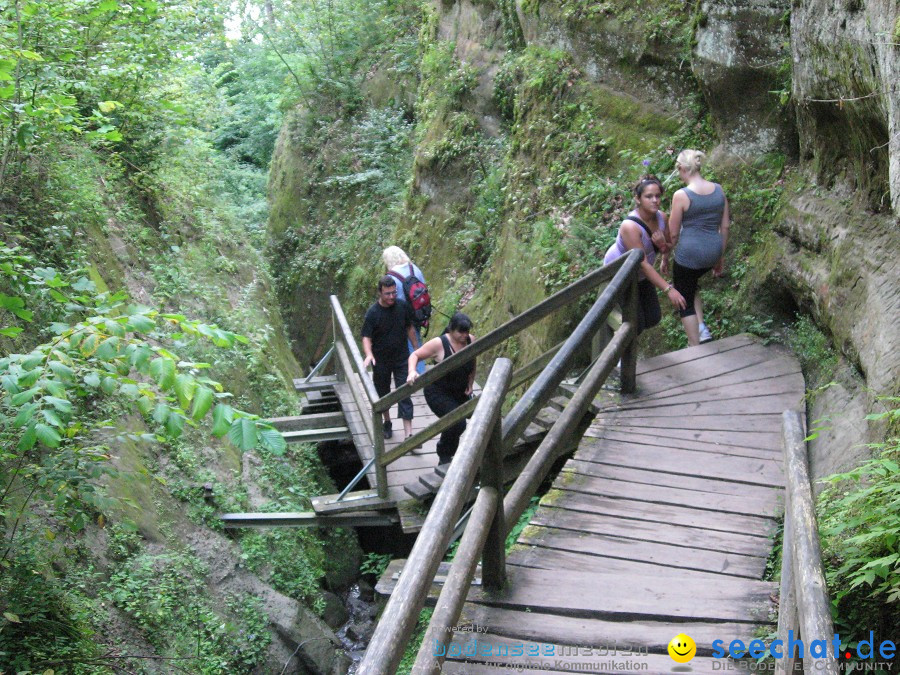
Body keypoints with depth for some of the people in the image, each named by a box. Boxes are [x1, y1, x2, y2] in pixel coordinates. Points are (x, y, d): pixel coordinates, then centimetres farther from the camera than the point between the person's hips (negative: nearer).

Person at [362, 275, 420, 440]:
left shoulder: (402, 307, -6)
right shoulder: (373, 313, -16)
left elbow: (409, 328, 8)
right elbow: (366, 337, -19)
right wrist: (369, 354, -37)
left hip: (401, 358, 1)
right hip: (381, 361, -1)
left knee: (404, 395, -4)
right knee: (383, 393, 16)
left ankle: (409, 434, -4)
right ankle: (387, 423, 40)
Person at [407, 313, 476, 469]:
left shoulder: (470, 340, -10)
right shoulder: (439, 344, -24)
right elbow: (415, 355, -17)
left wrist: (470, 384, 4)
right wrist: (412, 371, -35)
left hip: (460, 392, 6)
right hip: (438, 393, -6)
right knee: (458, 423, -21)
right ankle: (444, 458, 4)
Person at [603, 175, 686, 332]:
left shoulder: (661, 217, -13)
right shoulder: (630, 226, -35)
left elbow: (669, 246, 2)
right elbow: (643, 264, -35)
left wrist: (663, 245, -24)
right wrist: (668, 289, -38)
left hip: (639, 275, 7)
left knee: (653, 318, 12)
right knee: (636, 325, -4)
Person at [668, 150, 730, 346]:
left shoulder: (681, 195, -15)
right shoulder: (718, 190, 2)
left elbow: (673, 234, -8)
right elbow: (725, 227, 8)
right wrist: (721, 256, 19)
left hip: (689, 253, -6)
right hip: (713, 250, 6)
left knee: (685, 301, 11)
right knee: (690, 285, 32)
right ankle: (702, 329, 21)